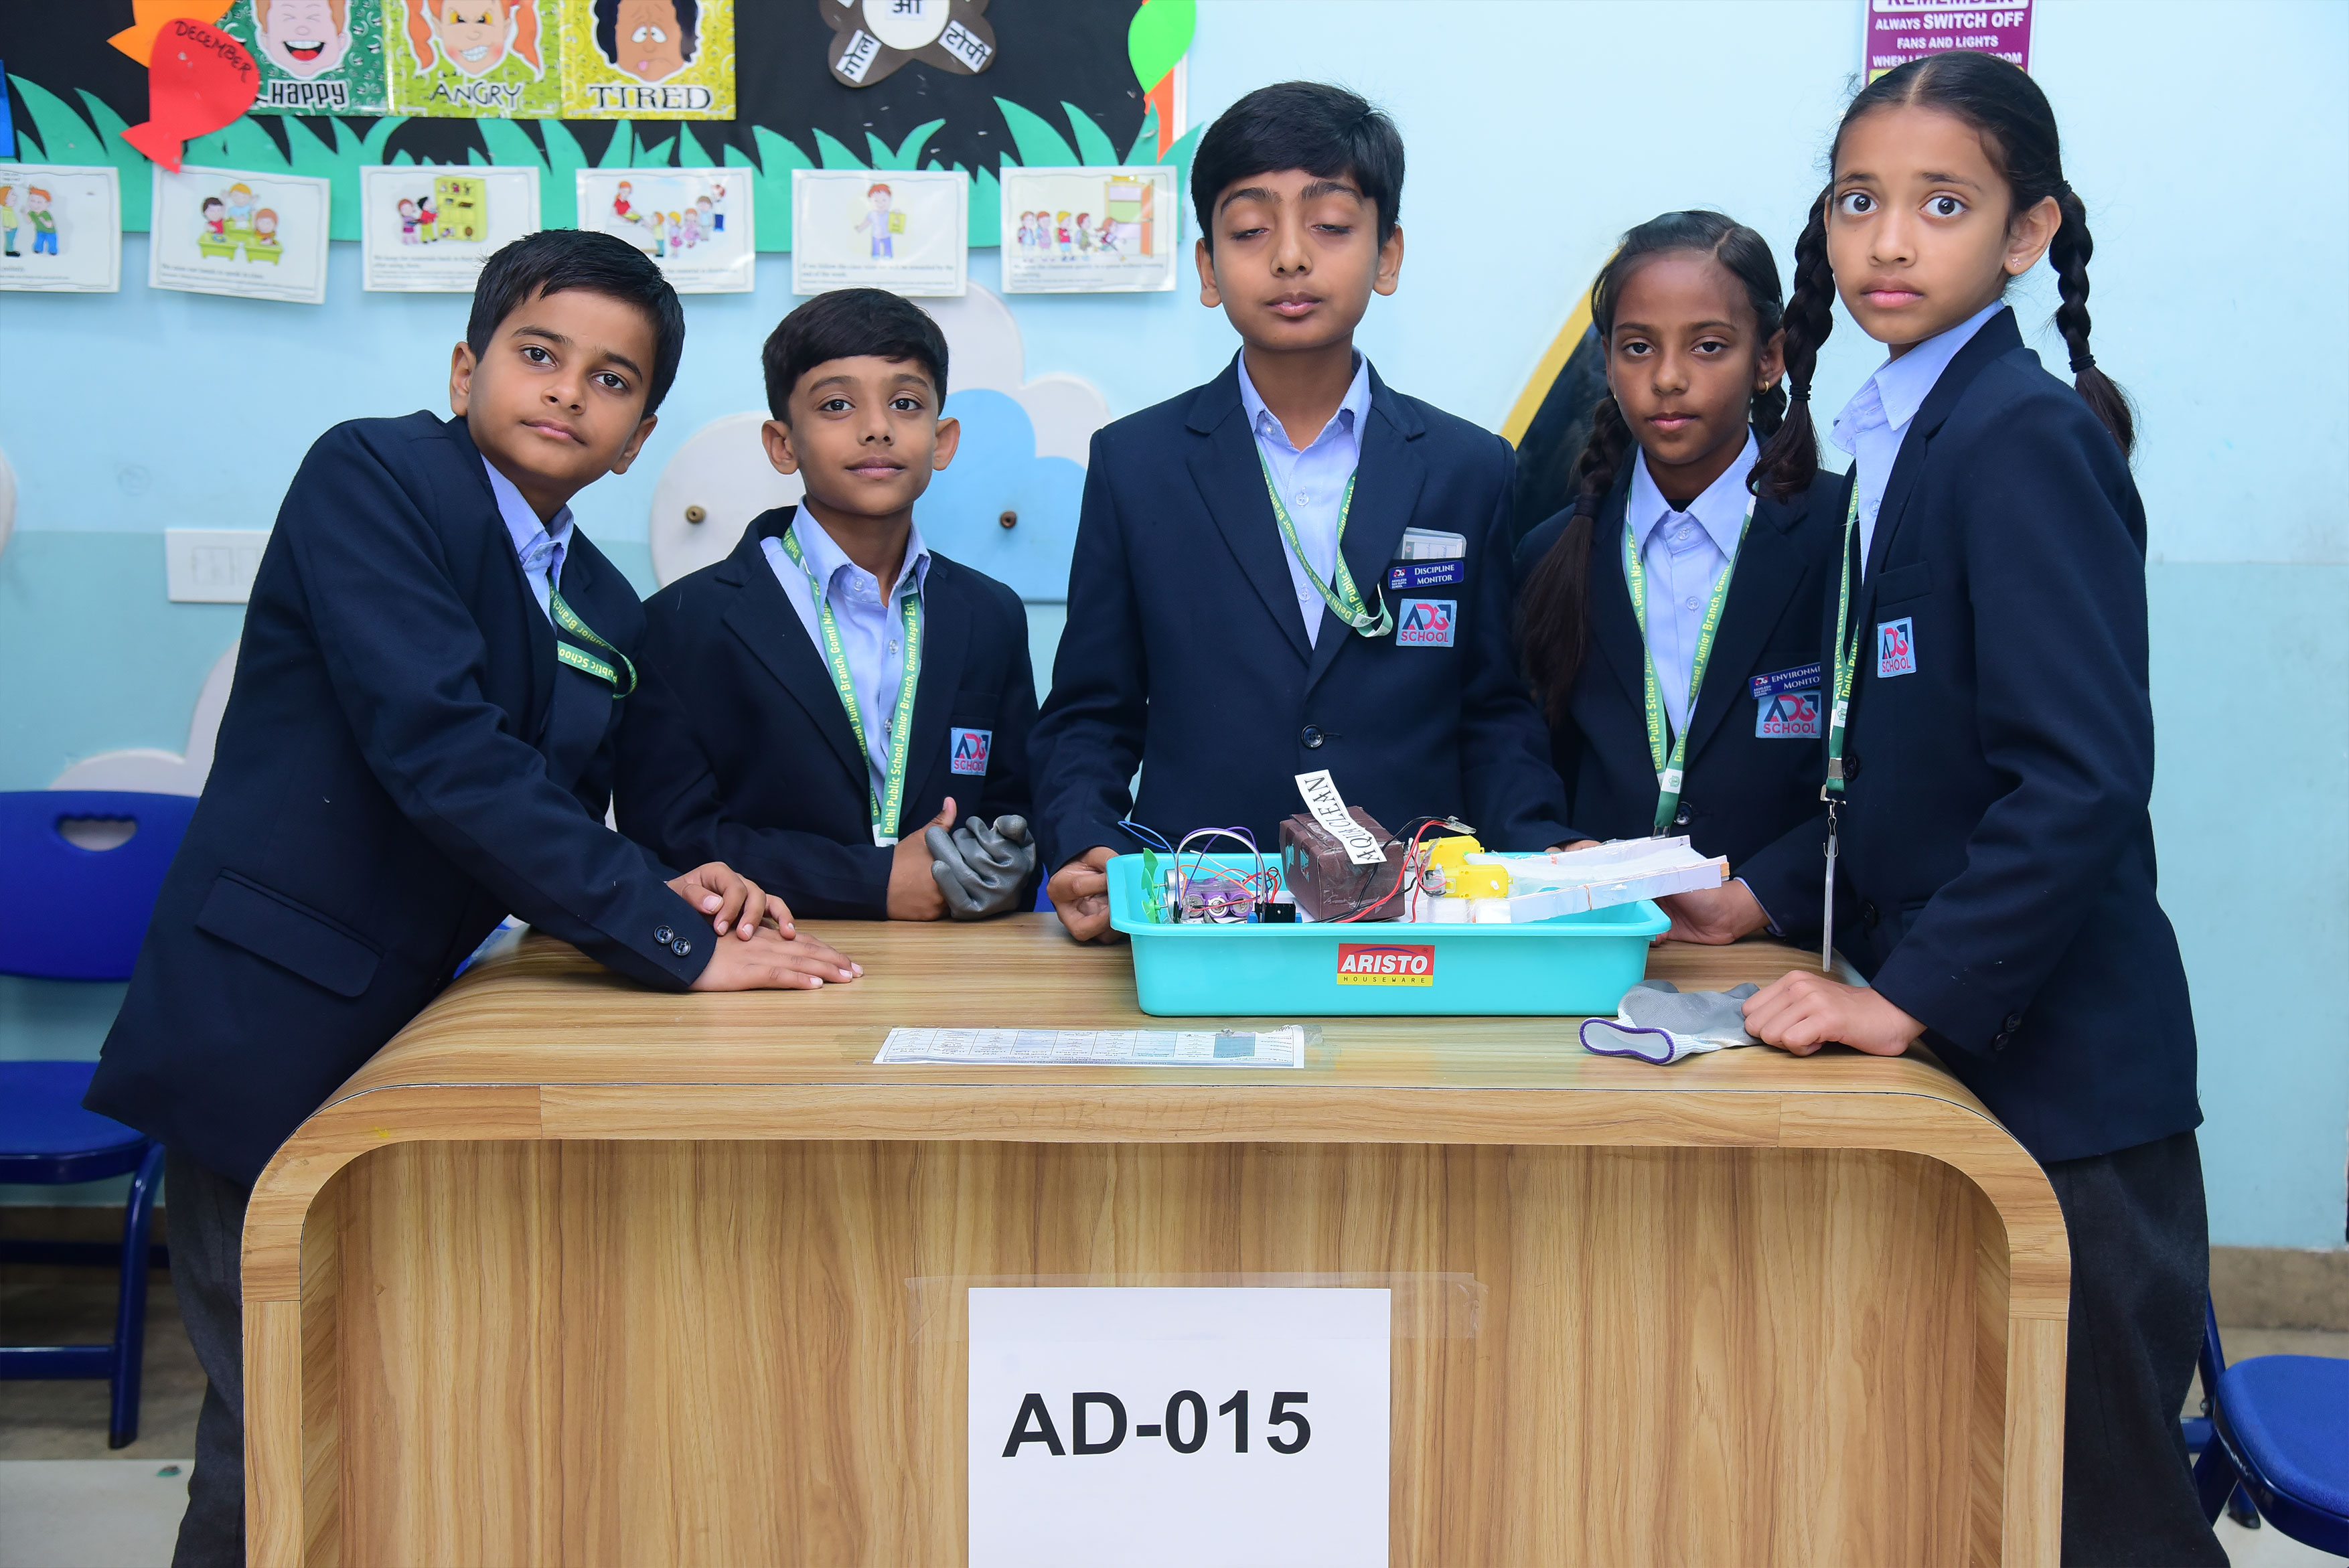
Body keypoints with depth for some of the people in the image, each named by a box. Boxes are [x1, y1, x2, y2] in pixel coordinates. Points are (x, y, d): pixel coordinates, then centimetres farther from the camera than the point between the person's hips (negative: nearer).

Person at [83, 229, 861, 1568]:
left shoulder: (607, 611, 12)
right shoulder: (372, 476, -10)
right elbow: (440, 751, -22)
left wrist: (657, 889, -2)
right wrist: (672, 944, -23)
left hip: (415, 1034, 7)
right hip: (275, 1039, -7)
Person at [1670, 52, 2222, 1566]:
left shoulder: (2030, 438, -15)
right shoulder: (1897, 437, 13)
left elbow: (2081, 777, -23)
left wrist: (1913, 995, -22)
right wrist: (1768, 891, 11)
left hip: (2053, 1059, -9)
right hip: (1949, 1044, 9)